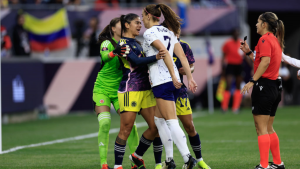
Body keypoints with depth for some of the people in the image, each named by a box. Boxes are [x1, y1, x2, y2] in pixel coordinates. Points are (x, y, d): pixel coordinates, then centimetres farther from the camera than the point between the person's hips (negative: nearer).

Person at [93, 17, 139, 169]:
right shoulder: (107, 43, -11)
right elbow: (104, 56, -33)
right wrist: (113, 52, -55)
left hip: (119, 90, 4)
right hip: (102, 89, -4)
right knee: (105, 123, -17)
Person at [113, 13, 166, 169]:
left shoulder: (137, 43, 18)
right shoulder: (123, 43, -8)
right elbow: (136, 61, -23)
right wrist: (155, 57, -36)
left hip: (145, 90, 8)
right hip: (130, 91, -8)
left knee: (155, 126, 2)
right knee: (126, 130, -6)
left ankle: (137, 156, 20)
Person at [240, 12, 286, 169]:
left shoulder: (265, 39, -11)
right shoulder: (275, 40, 17)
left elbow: (265, 62, -24)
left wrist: (252, 81, -26)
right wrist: (249, 52, 20)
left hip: (264, 85, -10)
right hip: (275, 86, 10)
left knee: (261, 128, -8)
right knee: (268, 128, 17)